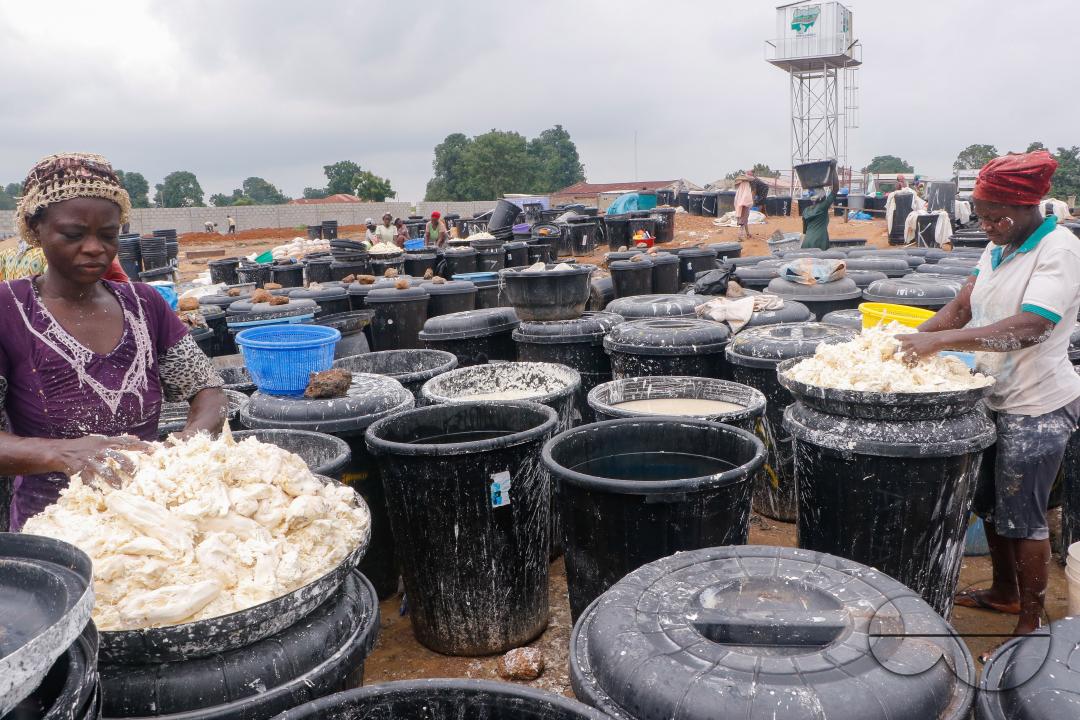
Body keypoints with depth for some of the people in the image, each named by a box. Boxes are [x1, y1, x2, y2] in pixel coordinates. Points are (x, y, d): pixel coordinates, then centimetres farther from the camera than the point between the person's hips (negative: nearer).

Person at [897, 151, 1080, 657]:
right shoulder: (999, 248, 7)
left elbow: (1028, 328, -30)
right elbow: (963, 306, 7)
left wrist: (939, 340, -33)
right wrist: (913, 338, -10)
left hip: (1037, 409, -8)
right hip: (995, 400, 8)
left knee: (1022, 515, 3)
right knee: (989, 503, 19)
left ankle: (1031, 619, 22)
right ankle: (1004, 592, 39)